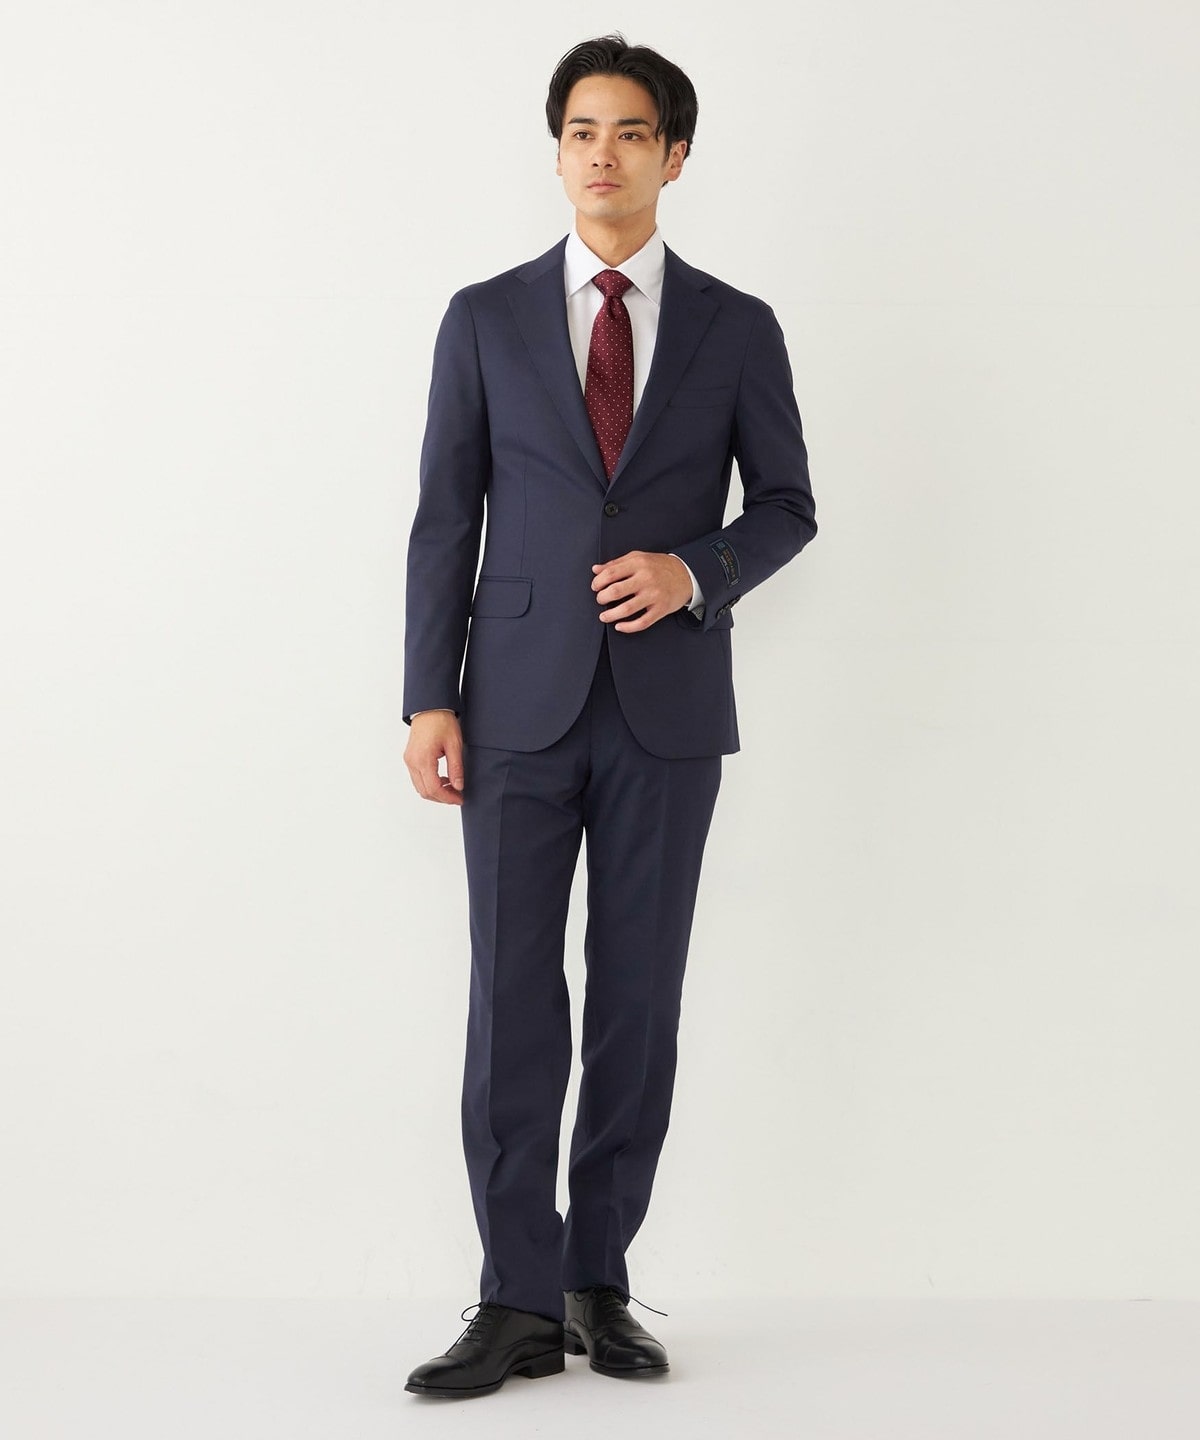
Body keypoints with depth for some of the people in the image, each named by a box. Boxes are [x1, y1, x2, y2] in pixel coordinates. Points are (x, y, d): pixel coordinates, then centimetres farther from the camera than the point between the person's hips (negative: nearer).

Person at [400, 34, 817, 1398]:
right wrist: (429, 701, -4)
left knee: (638, 1002, 4)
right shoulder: (486, 319, 5)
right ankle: (521, 1306, 2)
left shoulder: (738, 328, 5)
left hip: (668, 708, 1)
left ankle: (600, 1285, 14)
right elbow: (446, 518, 3)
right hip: (522, 706, 0)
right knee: (513, 1003, -3)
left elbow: (785, 505, 9)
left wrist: (692, 571, -12)